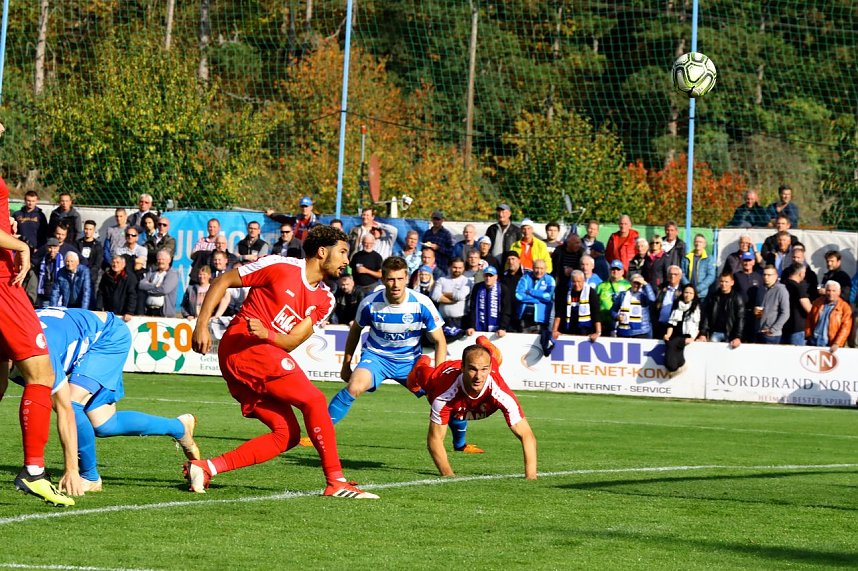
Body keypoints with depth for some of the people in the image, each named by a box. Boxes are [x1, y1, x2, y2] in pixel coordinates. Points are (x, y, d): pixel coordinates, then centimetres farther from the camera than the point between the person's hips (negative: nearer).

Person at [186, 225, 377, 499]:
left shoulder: (324, 300, 13)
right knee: (314, 400, -16)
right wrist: (202, 325, -9)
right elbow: (223, 281, -1)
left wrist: (265, 333, -19)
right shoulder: (280, 266, -6)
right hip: (243, 346, -9)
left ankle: (206, 468, -5)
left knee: (287, 434, 0)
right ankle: (336, 482, -17)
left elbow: (291, 342, 2)